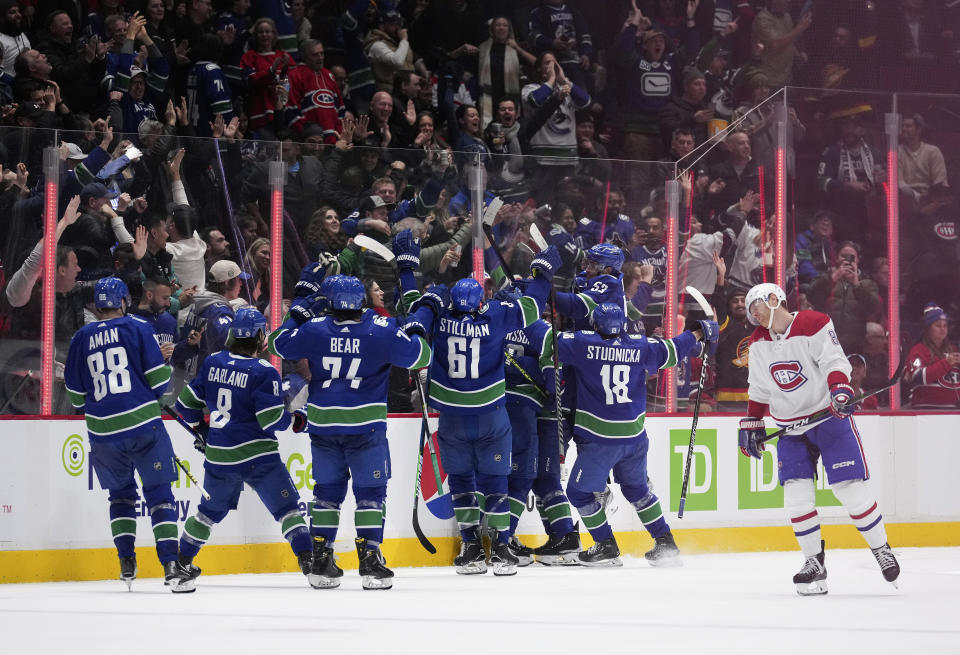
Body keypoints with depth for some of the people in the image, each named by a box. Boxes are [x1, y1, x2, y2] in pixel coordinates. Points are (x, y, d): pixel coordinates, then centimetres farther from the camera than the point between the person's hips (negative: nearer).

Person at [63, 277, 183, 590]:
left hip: (103, 432, 3)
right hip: (144, 423, -2)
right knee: (159, 492, 4)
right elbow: (157, 376, -3)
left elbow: (76, 395, 13)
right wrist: (158, 399, 17)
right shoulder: (138, 328, 1)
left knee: (120, 494, 19)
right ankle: (170, 562, -8)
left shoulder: (81, 338, 9)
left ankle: (127, 563, 9)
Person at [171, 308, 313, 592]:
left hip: (218, 457, 5)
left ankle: (182, 565, 24)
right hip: (257, 456, -5)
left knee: (210, 511, 21)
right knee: (287, 507, 1)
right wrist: (295, 421, 4)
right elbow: (272, 419, -16)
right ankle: (308, 561, -9)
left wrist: (201, 430, 27)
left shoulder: (212, 363, 5)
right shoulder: (263, 372, -12)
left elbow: (187, 403, 11)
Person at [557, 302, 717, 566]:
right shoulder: (639, 347, 2)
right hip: (634, 436, 5)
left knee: (579, 491, 10)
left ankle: (606, 547, 10)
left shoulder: (584, 344, -8)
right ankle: (666, 545, 24)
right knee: (638, 489, 23)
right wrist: (700, 332, 30)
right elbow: (671, 351, 14)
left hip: (599, 439, -5)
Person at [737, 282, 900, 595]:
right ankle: (814, 563, 2)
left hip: (829, 416, -5)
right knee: (796, 494, -7)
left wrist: (839, 389, -34)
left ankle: (882, 550, 9)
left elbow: (835, 361, -18)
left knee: (850, 488, -9)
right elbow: (759, 389, 16)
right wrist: (751, 424, 11)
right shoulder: (759, 343, 8)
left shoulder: (813, 324, -13)